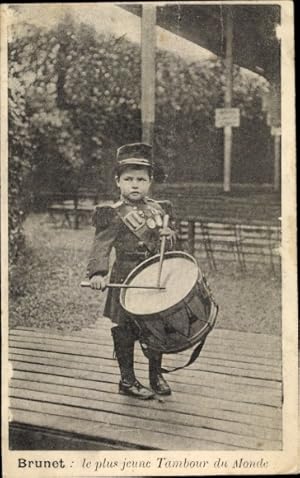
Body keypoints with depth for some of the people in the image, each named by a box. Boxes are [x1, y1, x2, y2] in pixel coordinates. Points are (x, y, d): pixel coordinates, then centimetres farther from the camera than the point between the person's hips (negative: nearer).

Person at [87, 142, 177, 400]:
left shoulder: (160, 209, 8)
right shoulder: (112, 214, -8)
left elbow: (172, 241, 16)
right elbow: (101, 246, -15)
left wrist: (169, 236, -8)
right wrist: (98, 273, -30)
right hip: (127, 279, -4)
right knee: (125, 328, 2)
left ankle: (156, 375, 30)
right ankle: (127, 379, 18)